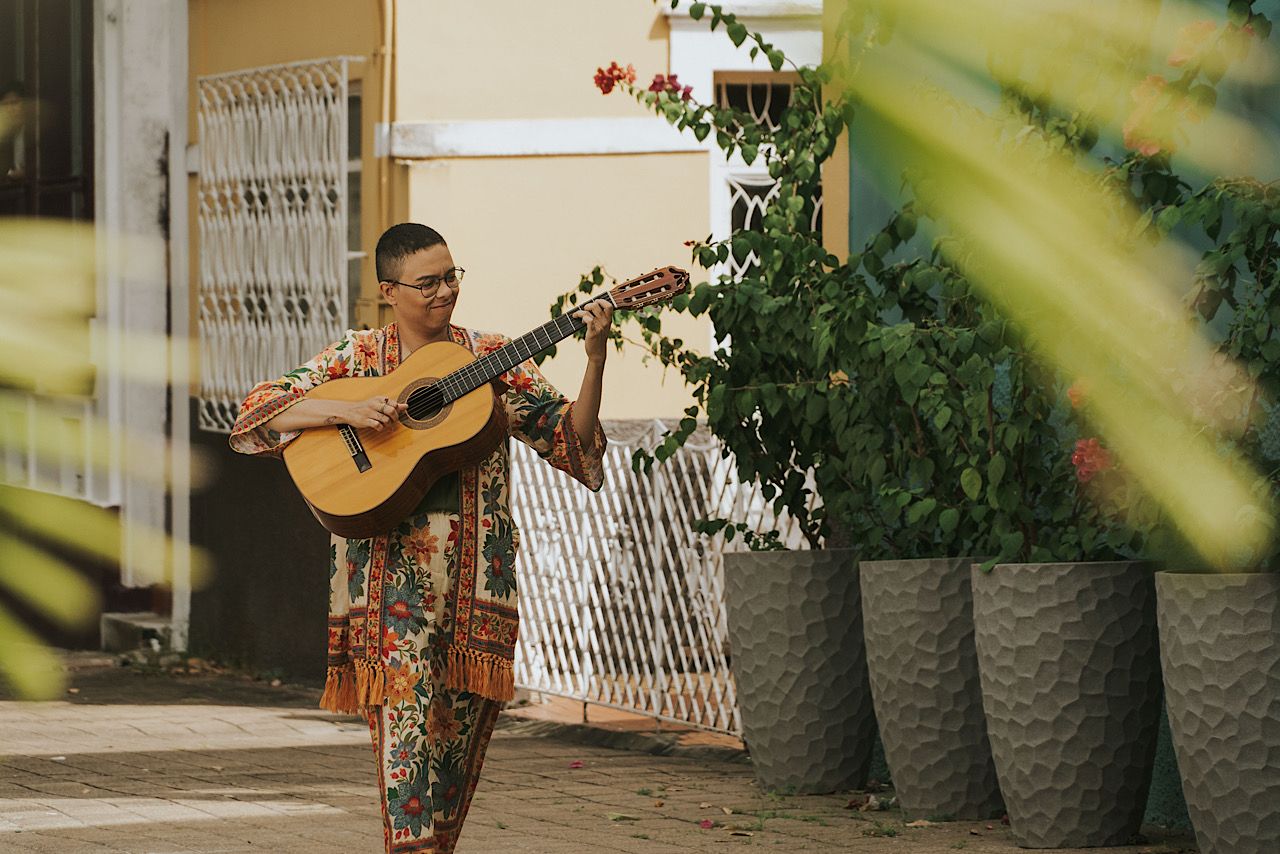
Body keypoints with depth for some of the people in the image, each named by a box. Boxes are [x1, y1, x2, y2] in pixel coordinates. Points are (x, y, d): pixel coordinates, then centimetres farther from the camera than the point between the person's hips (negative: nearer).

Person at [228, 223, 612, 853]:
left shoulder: (489, 358, 10)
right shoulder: (356, 359, 6)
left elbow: (572, 441, 6)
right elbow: (257, 416, -2)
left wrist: (594, 358, -8)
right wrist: (347, 411, -15)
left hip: (473, 582, 2)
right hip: (390, 580, -2)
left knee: (459, 746, 3)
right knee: (407, 737, -15)